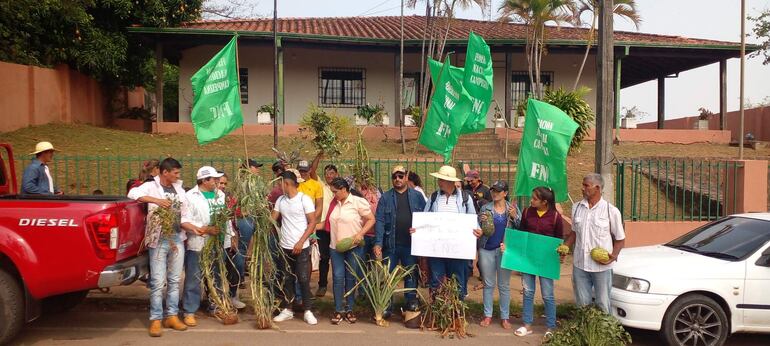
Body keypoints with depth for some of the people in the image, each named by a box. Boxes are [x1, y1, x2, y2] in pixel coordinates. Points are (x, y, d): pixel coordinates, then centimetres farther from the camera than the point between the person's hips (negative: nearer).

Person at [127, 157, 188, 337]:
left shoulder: (179, 188, 13)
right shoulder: (151, 186, -4)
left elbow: (186, 211, 19)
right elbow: (133, 193, -22)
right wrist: (156, 200, -28)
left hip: (178, 238, 5)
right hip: (159, 239, -5)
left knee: (174, 280, 11)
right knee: (158, 282, -3)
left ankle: (172, 316, 20)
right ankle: (155, 319, 6)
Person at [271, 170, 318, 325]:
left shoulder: (304, 199, -8)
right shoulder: (280, 200, 8)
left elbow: (312, 223, -9)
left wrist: (300, 242, -15)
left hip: (301, 247, -5)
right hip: (284, 247, 5)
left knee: (304, 279, 0)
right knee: (286, 280, 10)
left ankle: (308, 311, 9)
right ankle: (286, 310, 21)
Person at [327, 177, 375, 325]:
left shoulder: (358, 202, -8)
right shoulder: (333, 203, 7)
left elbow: (371, 220, -7)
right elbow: (329, 223, 16)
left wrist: (360, 233, -18)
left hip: (354, 247, -3)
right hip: (336, 247, 3)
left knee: (351, 278, 6)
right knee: (338, 278, 1)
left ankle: (349, 310, 18)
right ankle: (339, 310, 10)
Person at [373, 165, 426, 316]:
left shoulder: (417, 196, 4)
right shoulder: (386, 197, 2)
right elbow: (379, 220, -5)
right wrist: (378, 243, -15)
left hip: (411, 244, 0)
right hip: (391, 244, 0)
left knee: (411, 276, 11)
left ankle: (412, 304, 23)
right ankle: (386, 307, 17)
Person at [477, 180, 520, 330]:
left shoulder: (513, 208, 2)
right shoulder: (485, 208, 4)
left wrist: (515, 217, -15)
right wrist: (481, 221, -13)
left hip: (505, 250, -1)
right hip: (486, 249, 1)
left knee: (504, 285, 7)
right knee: (488, 284, 9)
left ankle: (505, 317, 15)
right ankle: (487, 315, 17)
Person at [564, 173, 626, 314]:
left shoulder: (611, 211, -6)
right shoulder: (577, 207, 6)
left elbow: (620, 239, -1)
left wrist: (613, 255, -17)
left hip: (601, 266, -4)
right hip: (579, 265, 4)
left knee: (602, 304, 6)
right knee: (581, 303, 12)